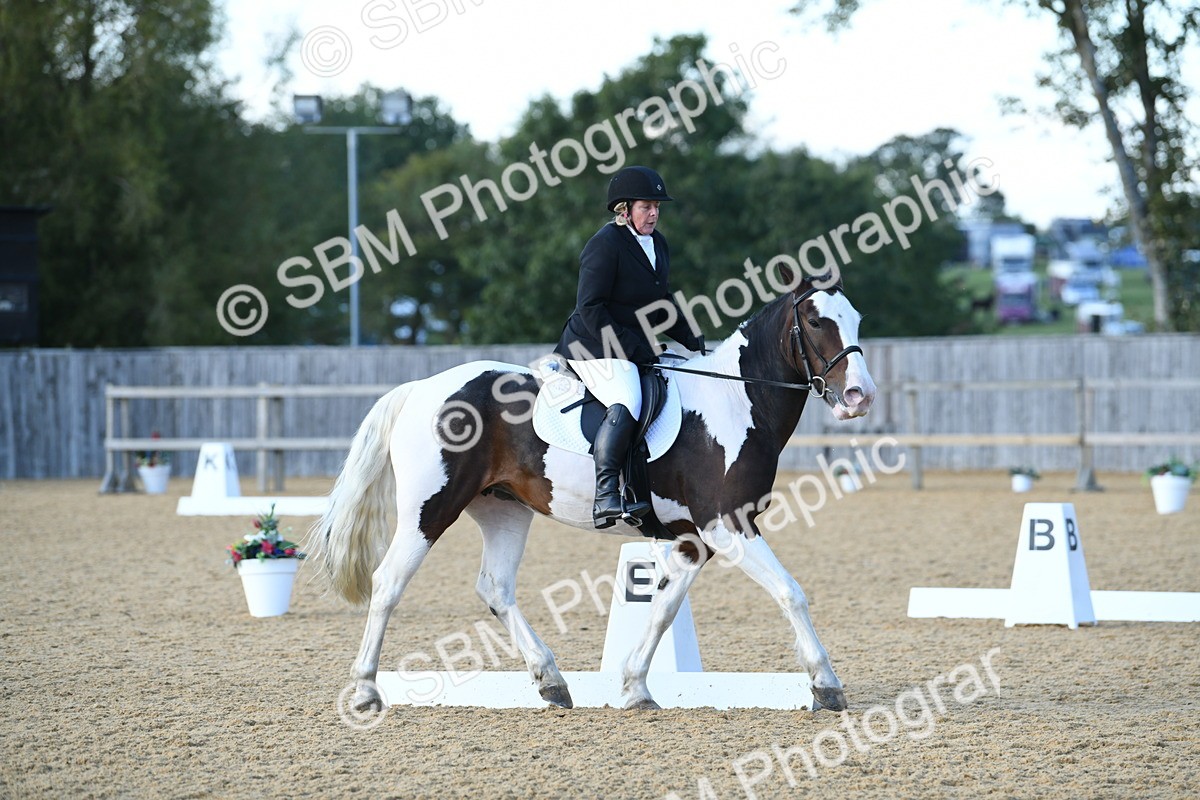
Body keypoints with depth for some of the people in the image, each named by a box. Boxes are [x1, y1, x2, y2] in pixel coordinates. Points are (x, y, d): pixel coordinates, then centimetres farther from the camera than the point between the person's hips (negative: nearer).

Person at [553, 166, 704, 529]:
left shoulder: (657, 243, 13)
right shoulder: (605, 245, -14)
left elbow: (662, 303, 23)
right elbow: (590, 310, -17)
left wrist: (692, 340, 10)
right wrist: (634, 347, -19)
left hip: (636, 347, 10)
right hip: (594, 347, -10)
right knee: (627, 404, -32)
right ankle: (606, 497, -37)